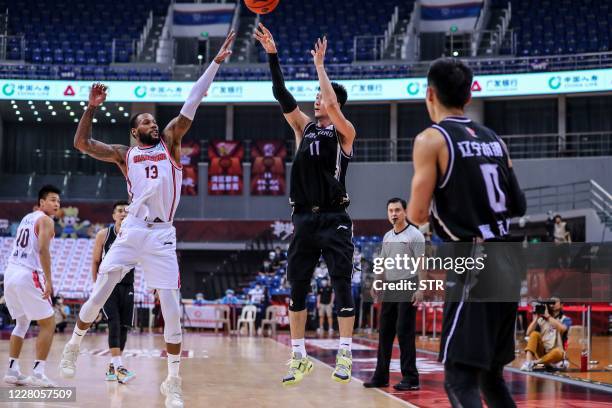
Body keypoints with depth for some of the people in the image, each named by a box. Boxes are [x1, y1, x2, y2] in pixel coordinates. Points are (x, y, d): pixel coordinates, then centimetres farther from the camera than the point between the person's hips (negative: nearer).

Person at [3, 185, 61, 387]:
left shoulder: (26, 218, 22)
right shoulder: (45, 220, -4)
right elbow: (43, 250, -16)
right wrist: (48, 281, -19)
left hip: (10, 272, 8)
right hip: (28, 275, -8)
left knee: (22, 322, 22)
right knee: (48, 324, -1)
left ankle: (12, 370, 16)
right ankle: (37, 373, -9)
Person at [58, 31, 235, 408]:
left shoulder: (170, 143, 13)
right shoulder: (124, 155, 12)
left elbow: (192, 105, 5)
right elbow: (81, 143, 5)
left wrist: (215, 63, -1)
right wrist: (92, 107, -3)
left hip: (162, 236, 0)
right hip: (132, 232, 0)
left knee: (172, 311, -4)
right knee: (98, 296, 0)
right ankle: (74, 345, 27)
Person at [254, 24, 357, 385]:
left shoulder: (345, 133, -1)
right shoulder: (304, 127, 12)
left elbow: (333, 105, -19)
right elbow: (282, 95, 3)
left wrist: (320, 65, -11)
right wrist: (272, 55, -4)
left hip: (334, 219, -5)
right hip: (305, 219, 5)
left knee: (342, 286, -5)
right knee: (297, 288, 5)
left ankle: (346, 354, 0)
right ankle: (299, 357, 12)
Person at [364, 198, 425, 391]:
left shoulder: (415, 235, -6)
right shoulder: (387, 237, 14)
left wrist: (420, 289, -19)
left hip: (407, 289, -7)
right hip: (390, 289, 7)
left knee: (405, 332, -8)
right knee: (385, 332, 8)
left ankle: (410, 378, -3)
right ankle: (381, 376, 15)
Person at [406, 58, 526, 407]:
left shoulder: (431, 139, -6)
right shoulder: (494, 139, 14)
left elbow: (418, 215, -9)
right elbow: (519, 206, 16)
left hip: (474, 264, -7)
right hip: (507, 263, 7)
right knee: (491, 376, 19)